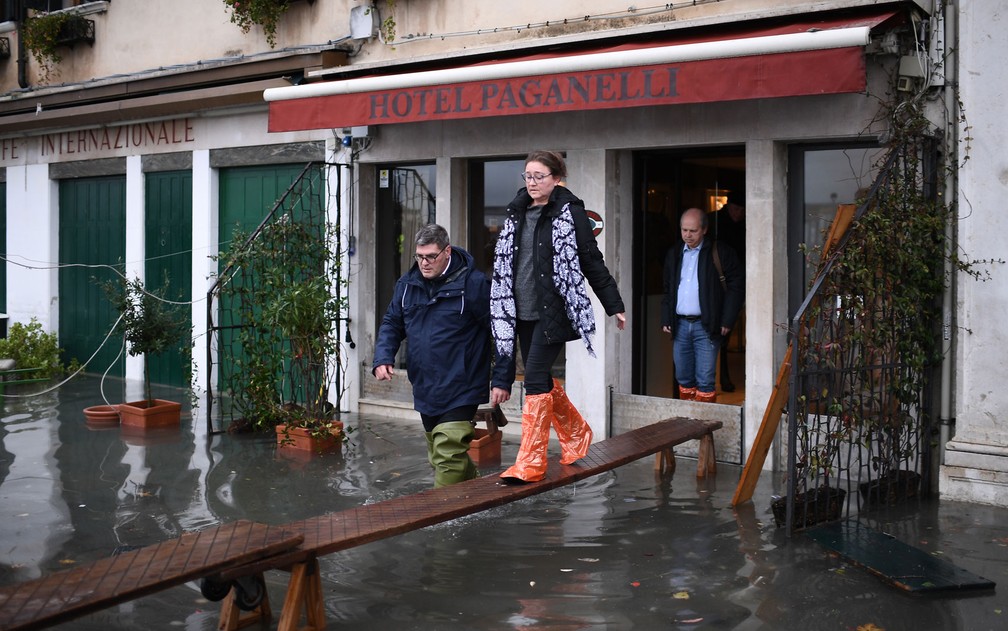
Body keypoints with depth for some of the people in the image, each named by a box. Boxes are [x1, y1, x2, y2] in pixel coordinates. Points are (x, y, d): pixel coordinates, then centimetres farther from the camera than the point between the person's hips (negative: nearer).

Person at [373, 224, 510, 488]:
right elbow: (391, 324, 14)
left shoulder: (473, 283, -13)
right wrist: (383, 359, -4)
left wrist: (502, 381, -10)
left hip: (460, 392, -7)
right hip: (425, 391, 8)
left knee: (448, 458, -15)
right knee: (438, 457, 20)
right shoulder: (407, 283, 7)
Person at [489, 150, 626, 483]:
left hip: (553, 311, -7)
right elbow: (504, 265, 19)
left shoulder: (570, 212, -5)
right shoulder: (516, 213, 13)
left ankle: (530, 462, -8)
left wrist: (614, 305, -2)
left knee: (535, 379, -12)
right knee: (542, 379, 13)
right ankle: (577, 435, 34)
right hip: (522, 312, 7)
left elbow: (592, 261, -4)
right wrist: (500, 306, 21)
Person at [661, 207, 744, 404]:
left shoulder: (720, 253, -3)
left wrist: (726, 321, -10)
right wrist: (666, 319, 10)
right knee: (683, 379, 10)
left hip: (706, 326, -5)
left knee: (705, 380, -7)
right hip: (680, 325, 5)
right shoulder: (674, 254, 13)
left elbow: (736, 287, -4)